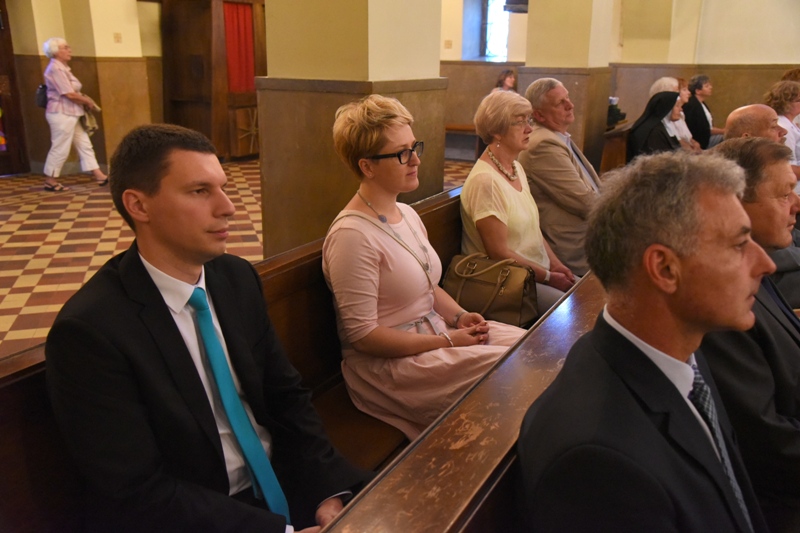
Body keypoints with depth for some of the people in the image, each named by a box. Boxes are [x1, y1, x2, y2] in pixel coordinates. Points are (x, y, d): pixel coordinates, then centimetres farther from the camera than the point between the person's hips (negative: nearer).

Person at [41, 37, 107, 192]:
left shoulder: (62, 68, 15)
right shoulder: (55, 69, -16)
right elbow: (69, 94, -21)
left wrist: (85, 99, 1)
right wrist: (88, 101, -8)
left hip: (71, 114, 10)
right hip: (61, 114, -10)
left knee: (84, 145, 9)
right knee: (60, 149, -3)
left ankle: (99, 176, 11)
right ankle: (50, 181, 8)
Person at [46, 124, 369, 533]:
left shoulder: (237, 278, -1)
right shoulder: (88, 330, -17)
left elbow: (285, 395, 5)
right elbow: (137, 494, -17)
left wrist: (328, 490, -8)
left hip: (282, 481, 5)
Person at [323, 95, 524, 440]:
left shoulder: (407, 214, 8)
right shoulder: (352, 236, -21)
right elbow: (362, 335, -21)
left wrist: (459, 316, -1)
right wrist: (446, 341, -18)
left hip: (437, 331, 9)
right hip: (388, 361, -9)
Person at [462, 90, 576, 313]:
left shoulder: (517, 168, 10)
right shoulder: (485, 181, -19)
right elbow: (499, 253, -19)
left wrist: (556, 265, 2)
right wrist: (548, 276, -13)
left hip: (538, 271, 9)